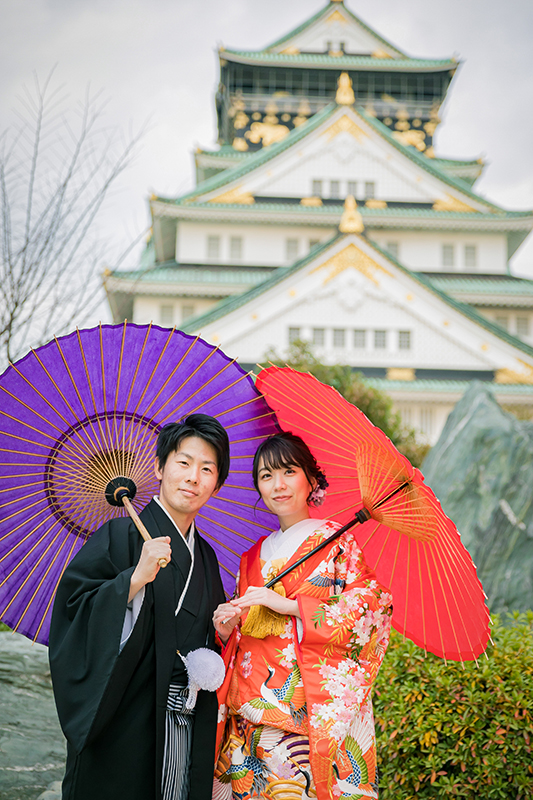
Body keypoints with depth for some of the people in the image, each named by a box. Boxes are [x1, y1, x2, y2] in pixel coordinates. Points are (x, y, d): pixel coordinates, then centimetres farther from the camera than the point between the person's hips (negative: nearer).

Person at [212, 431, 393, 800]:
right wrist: (225, 628, -4)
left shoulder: (335, 540, 2)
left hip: (312, 709, -4)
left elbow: (373, 603, -12)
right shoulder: (254, 556, 17)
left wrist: (288, 606, -15)